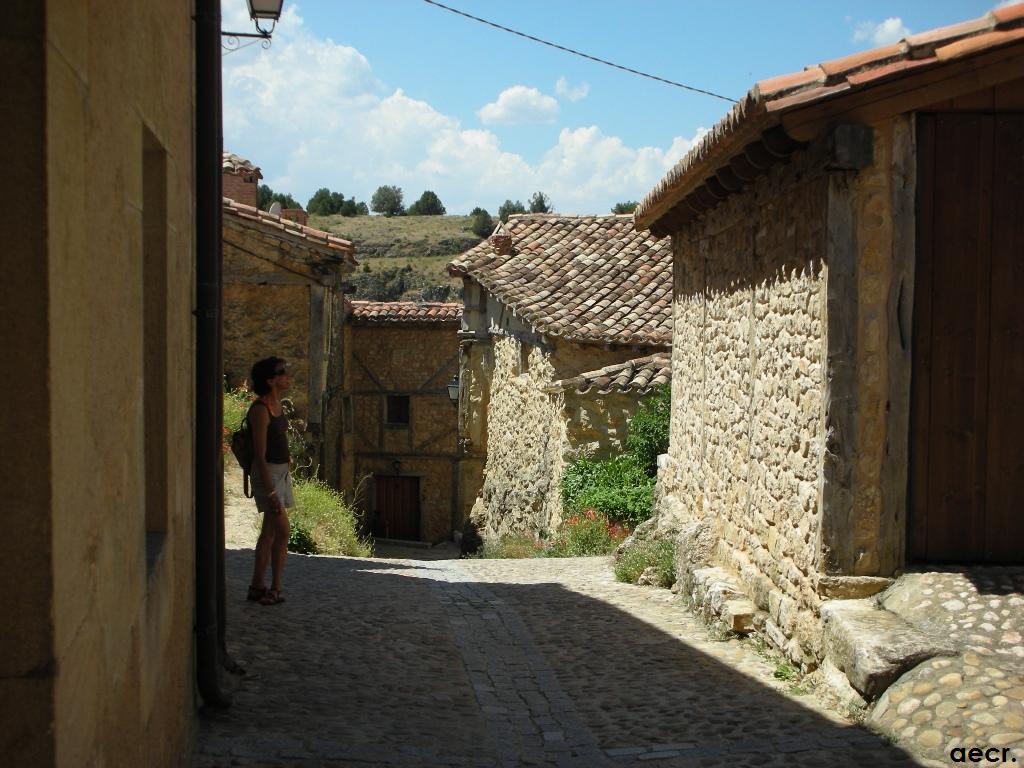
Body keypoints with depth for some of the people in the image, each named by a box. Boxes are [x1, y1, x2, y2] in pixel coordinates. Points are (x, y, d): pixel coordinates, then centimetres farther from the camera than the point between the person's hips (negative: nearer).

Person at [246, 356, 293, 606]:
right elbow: (260, 455, -21)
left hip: (281, 471, 9)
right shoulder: (260, 409, -19)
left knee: (269, 531, 10)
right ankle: (275, 589, -4)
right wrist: (270, 492, -23)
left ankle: (257, 587, 15)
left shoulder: (277, 404, 9)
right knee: (282, 530, -12)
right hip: (267, 473, -9)